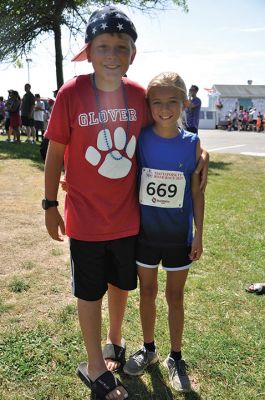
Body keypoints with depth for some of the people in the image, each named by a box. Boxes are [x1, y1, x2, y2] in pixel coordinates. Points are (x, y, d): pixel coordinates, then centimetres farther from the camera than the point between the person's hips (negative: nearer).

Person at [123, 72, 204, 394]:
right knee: (147, 292, 16)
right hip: (145, 232, 1)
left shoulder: (192, 143, -8)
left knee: (175, 297, 13)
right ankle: (148, 349, 39)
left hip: (179, 235, 0)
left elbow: (196, 191, -2)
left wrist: (198, 233, -2)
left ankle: (175, 357, 33)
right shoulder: (139, 139, -8)